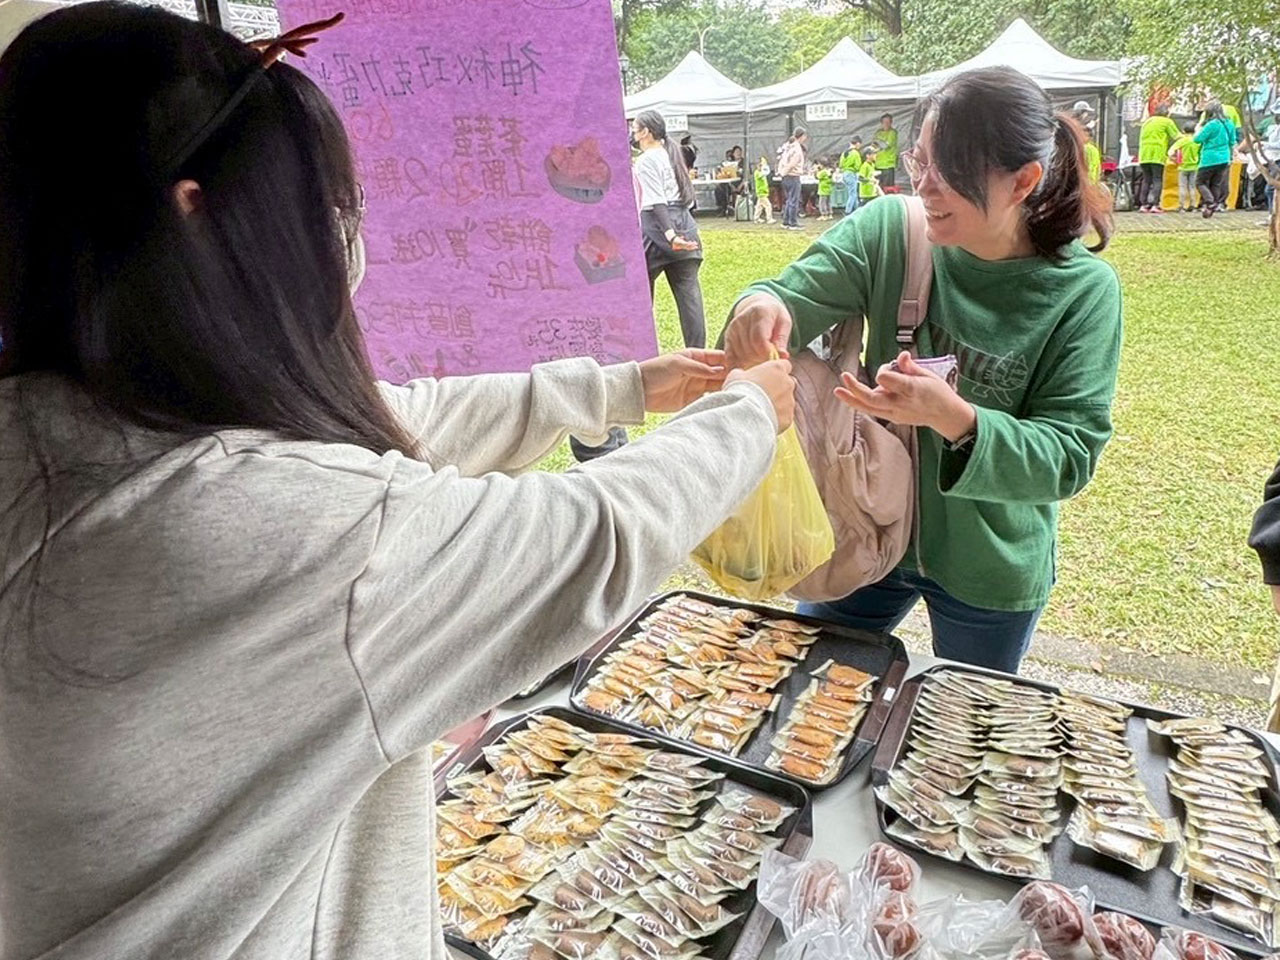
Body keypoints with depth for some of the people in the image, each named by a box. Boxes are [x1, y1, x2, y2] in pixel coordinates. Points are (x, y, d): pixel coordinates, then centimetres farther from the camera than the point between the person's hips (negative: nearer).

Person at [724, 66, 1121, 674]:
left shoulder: (1084, 292, -18)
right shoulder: (888, 229, -13)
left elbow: (1068, 458, -20)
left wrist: (952, 417, -38)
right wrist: (763, 304, -42)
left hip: (991, 570, -1)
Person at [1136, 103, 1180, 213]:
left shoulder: (1147, 121, 21)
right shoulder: (1167, 122, 3)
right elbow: (1177, 137, 1)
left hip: (1144, 155, 5)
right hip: (1157, 155, -5)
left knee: (1146, 180, 9)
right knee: (1157, 180, -4)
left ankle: (1143, 204, 4)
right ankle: (1155, 204, -14)